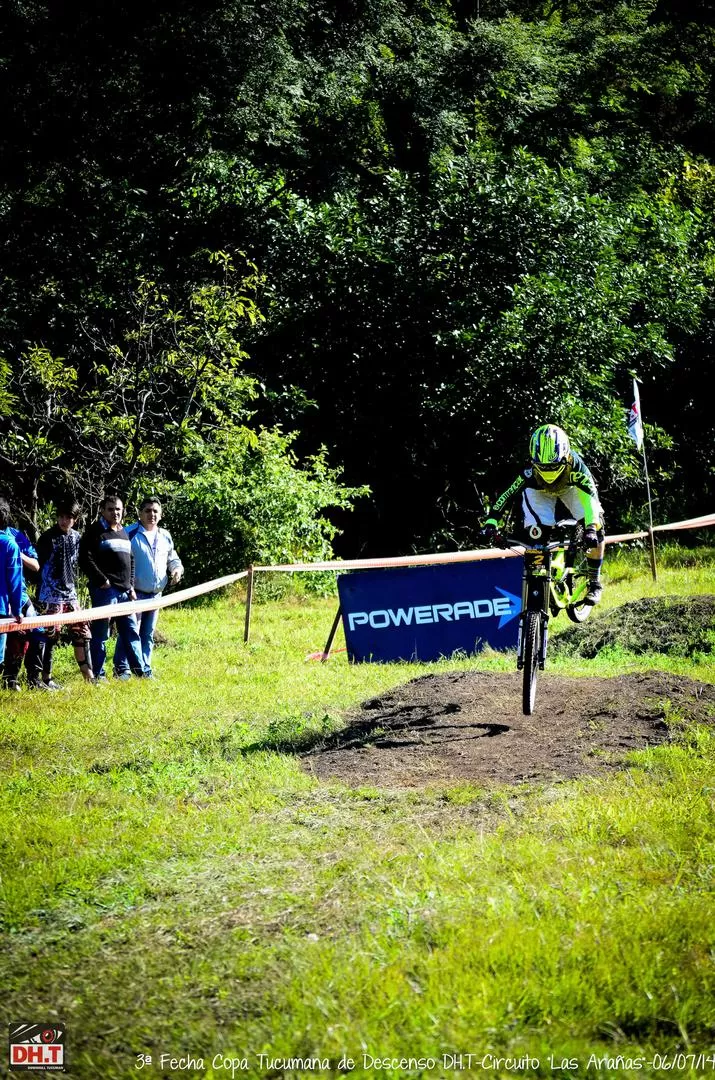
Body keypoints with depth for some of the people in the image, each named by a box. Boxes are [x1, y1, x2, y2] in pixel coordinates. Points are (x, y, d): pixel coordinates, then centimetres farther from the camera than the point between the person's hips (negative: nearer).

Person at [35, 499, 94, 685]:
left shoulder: (76, 537, 9)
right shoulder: (47, 538, -8)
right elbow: (38, 566, -8)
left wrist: (73, 585, 16)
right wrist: (39, 596, -10)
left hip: (70, 594, 6)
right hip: (51, 596, -6)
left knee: (82, 633, 7)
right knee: (50, 636, -4)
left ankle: (88, 675, 14)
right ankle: (45, 678, 3)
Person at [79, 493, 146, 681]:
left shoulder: (123, 533, 20)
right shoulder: (95, 531, -5)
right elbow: (85, 558, -13)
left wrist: (131, 586, 16)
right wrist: (102, 580, -16)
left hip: (124, 591, 8)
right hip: (105, 589, -8)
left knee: (131, 631, 11)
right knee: (100, 634, -3)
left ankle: (140, 671, 17)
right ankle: (98, 674, 1)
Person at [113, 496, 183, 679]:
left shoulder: (165, 536, 12)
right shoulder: (130, 533, -8)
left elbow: (173, 559, 25)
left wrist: (177, 568, 3)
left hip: (156, 595, 6)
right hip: (135, 593, -6)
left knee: (148, 634, 12)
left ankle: (144, 670, 19)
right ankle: (121, 669, 1)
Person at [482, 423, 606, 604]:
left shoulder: (574, 466, -42)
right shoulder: (529, 473, -39)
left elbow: (590, 495, -49)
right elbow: (507, 495, -34)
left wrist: (591, 529, -62)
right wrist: (491, 522, -46)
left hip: (570, 487, 0)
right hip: (538, 491, 0)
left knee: (596, 529, -18)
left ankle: (594, 582, -2)